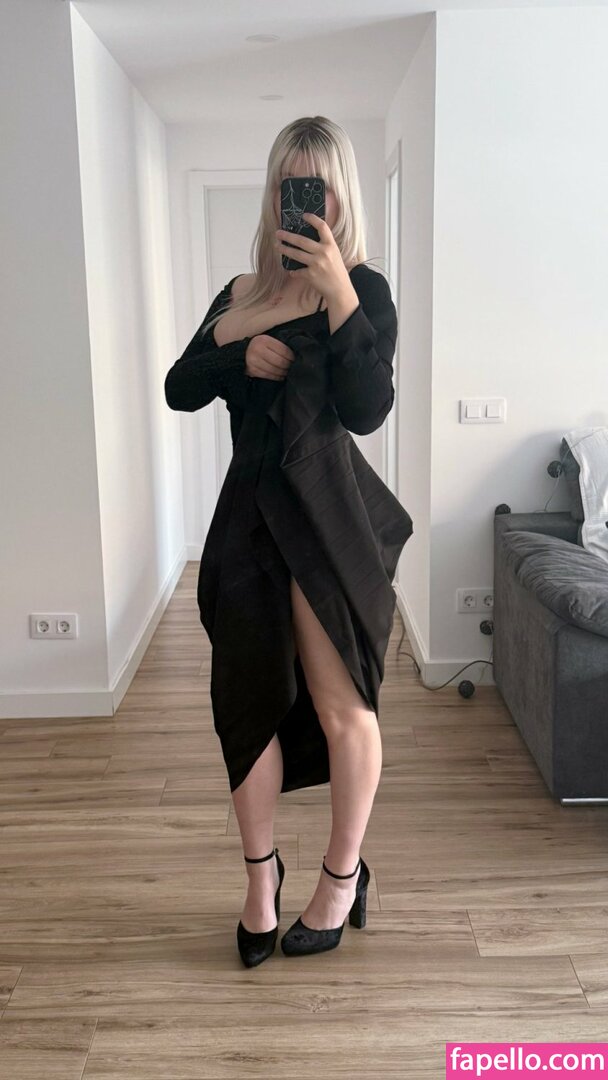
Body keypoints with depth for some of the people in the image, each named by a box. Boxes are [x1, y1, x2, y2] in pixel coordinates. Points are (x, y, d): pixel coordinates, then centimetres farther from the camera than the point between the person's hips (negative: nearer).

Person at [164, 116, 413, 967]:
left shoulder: (364, 290, -2)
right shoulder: (240, 295, 13)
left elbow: (367, 411, -16)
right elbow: (179, 389, 9)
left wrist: (337, 293, -22)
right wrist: (240, 355, -8)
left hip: (328, 515, -5)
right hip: (250, 513, 5)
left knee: (341, 706, 4)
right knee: (248, 699, 10)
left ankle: (343, 873, 26)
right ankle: (261, 872, 29)